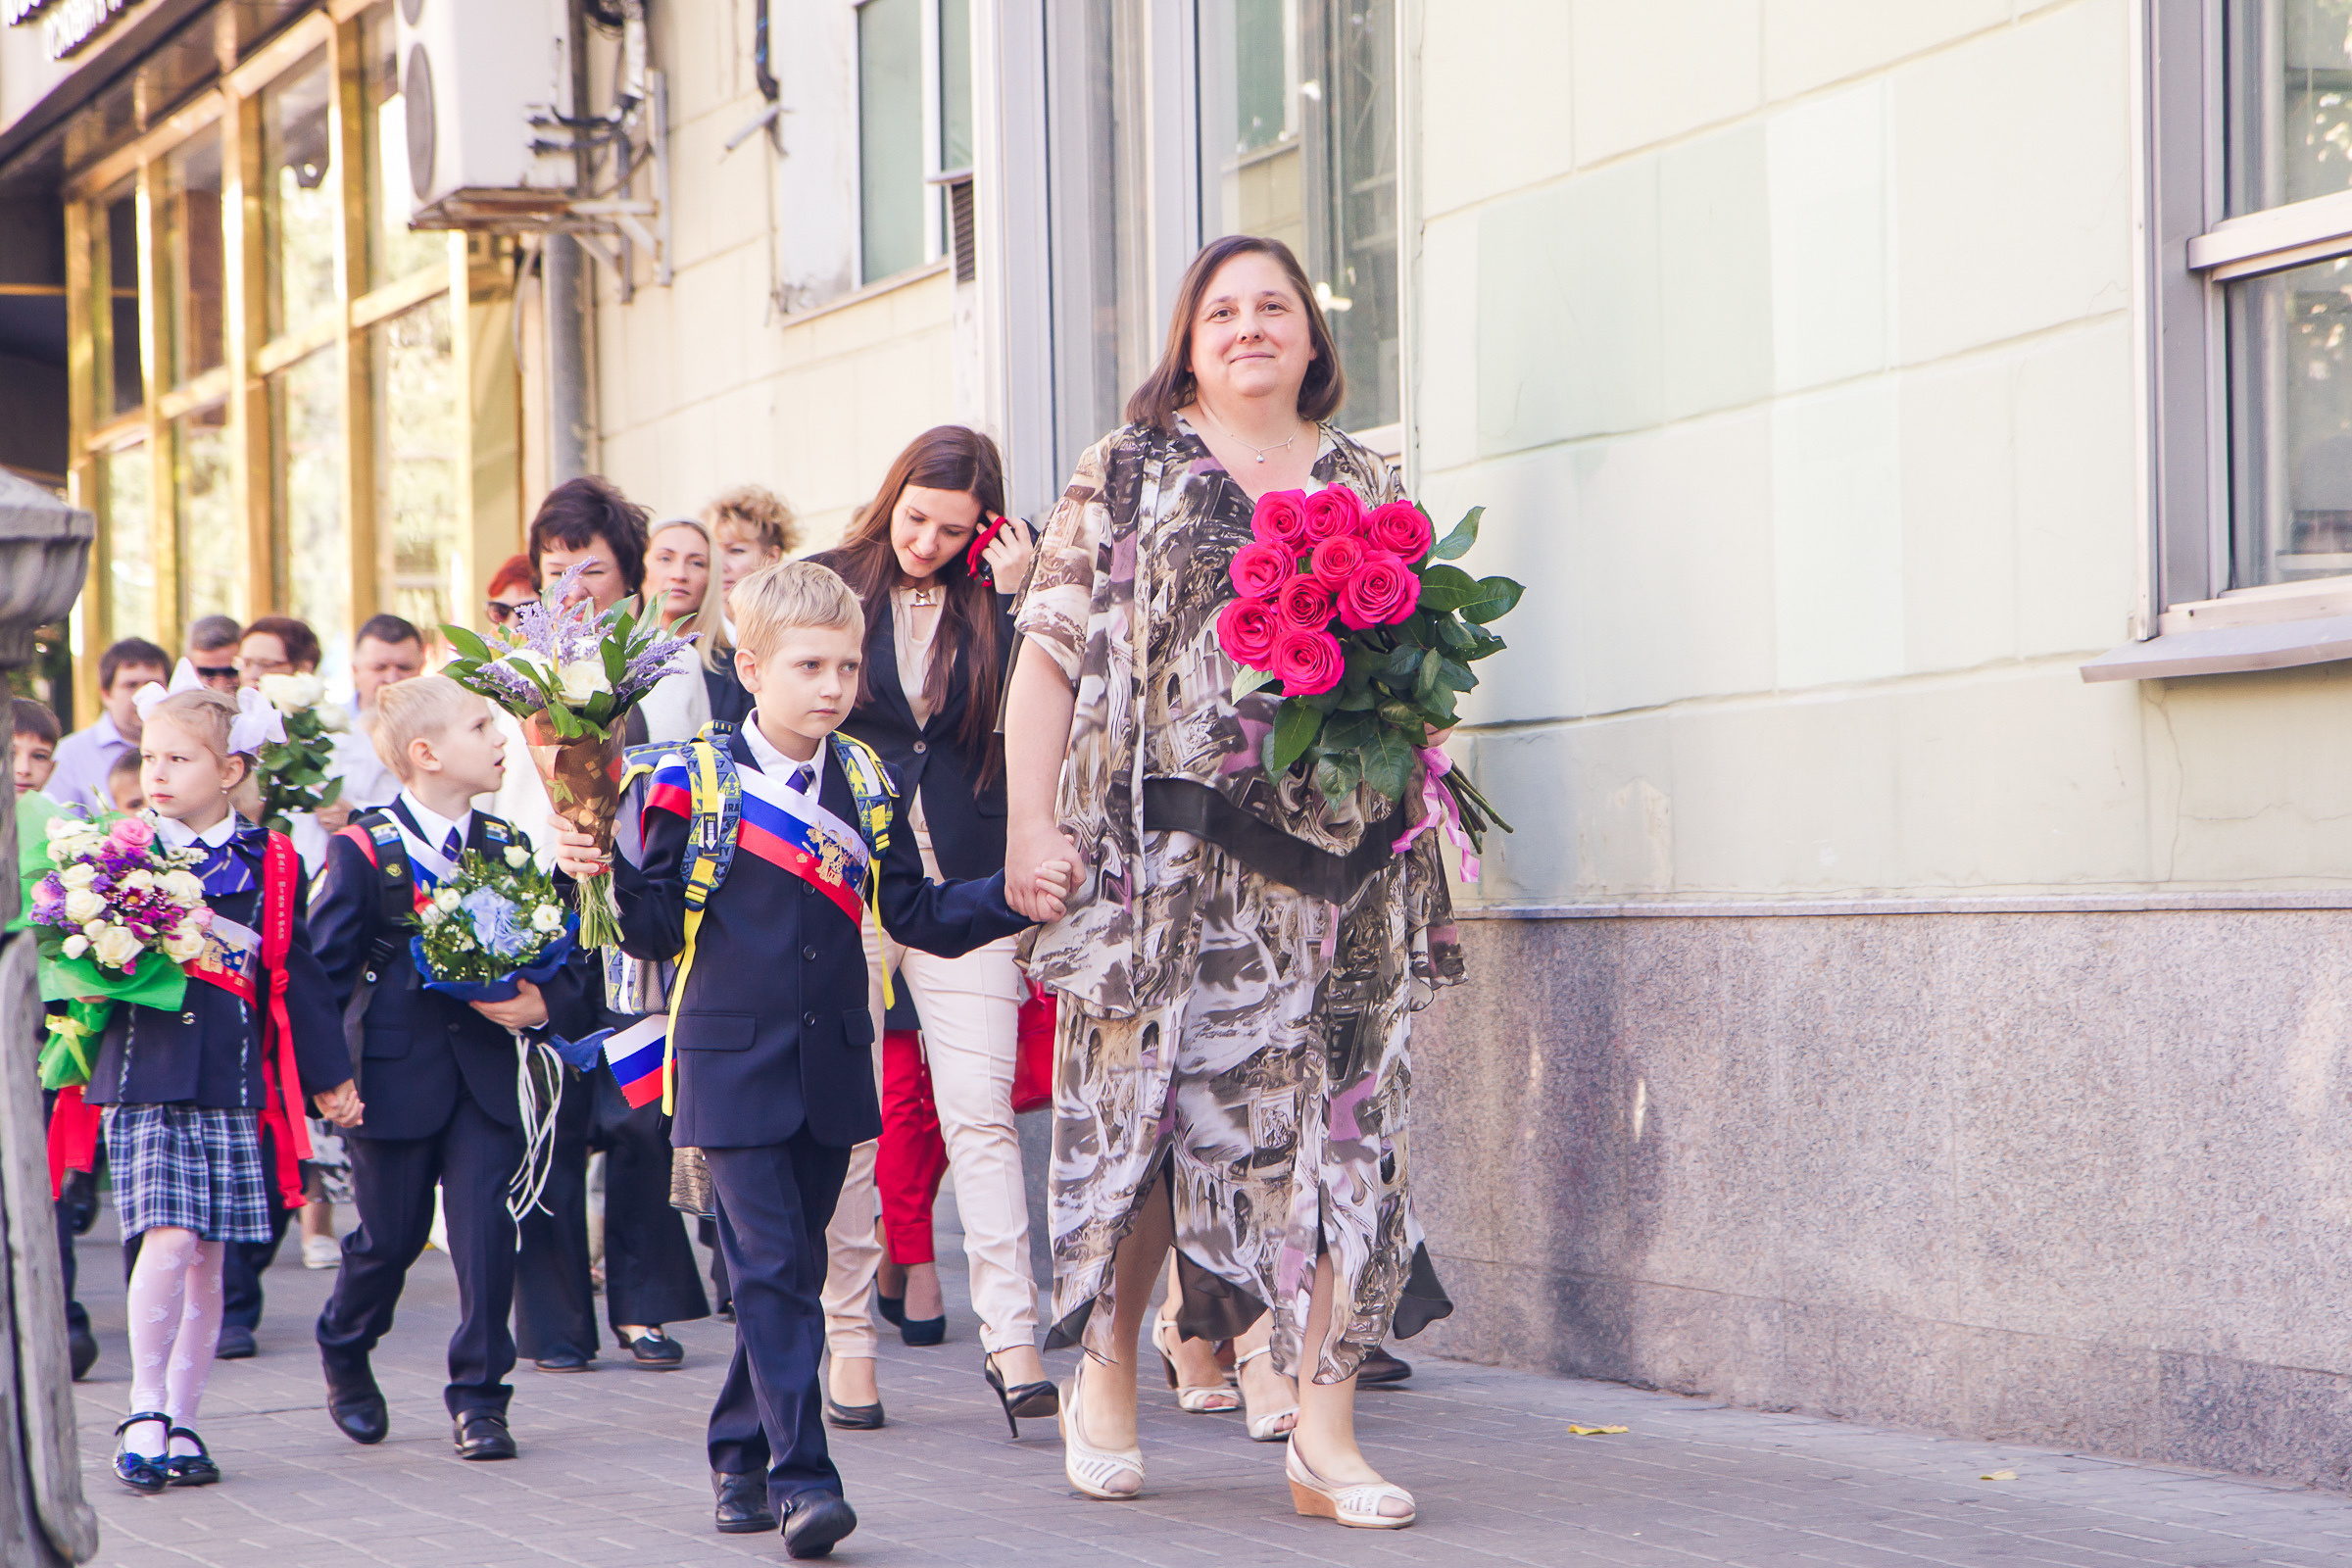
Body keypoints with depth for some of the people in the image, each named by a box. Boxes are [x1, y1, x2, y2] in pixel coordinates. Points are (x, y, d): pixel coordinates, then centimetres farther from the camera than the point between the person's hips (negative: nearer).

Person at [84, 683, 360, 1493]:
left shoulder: (271, 864, 7)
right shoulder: (120, 849, 4)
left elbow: (295, 976, 12)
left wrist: (331, 1077, 14)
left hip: (229, 1083, 2)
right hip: (144, 1075, -2)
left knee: (208, 1257, 5)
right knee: (169, 1238, -14)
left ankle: (181, 1421, 16)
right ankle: (145, 1411, 0)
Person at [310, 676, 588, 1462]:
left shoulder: (508, 847, 6)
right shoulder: (364, 851, -5)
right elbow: (326, 969, -3)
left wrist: (542, 1002, -11)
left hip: (488, 1072, 3)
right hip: (397, 1072, -3)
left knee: (487, 1230, -6)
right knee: (390, 1236, 8)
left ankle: (479, 1396, 6)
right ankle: (344, 1356, 37)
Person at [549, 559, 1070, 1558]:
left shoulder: (868, 786, 7)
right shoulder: (694, 784, -5)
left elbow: (917, 914, 9)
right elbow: (656, 929, -3)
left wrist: (1012, 898, -4)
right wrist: (600, 876, -20)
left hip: (831, 1064, 5)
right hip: (733, 1063, -5)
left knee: (788, 1265, 12)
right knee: (771, 1269, -10)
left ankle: (739, 1455, 27)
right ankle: (801, 1477, -10)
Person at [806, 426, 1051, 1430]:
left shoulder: (991, 606, 7)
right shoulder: (830, 588, 6)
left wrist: (1013, 602, -9)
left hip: (962, 881, 0)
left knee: (980, 1106, -9)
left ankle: (1010, 1338, -12)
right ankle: (849, 1340, 9)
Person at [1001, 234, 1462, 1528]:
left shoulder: (1370, 488, 16)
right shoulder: (1124, 475, 8)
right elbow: (1049, 656, 4)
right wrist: (1031, 825, -5)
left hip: (1336, 861, 2)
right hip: (1168, 857, -2)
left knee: (1341, 1118, -3)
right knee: (1148, 1103, 1)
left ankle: (1323, 1434, 0)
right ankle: (1108, 1375, 22)